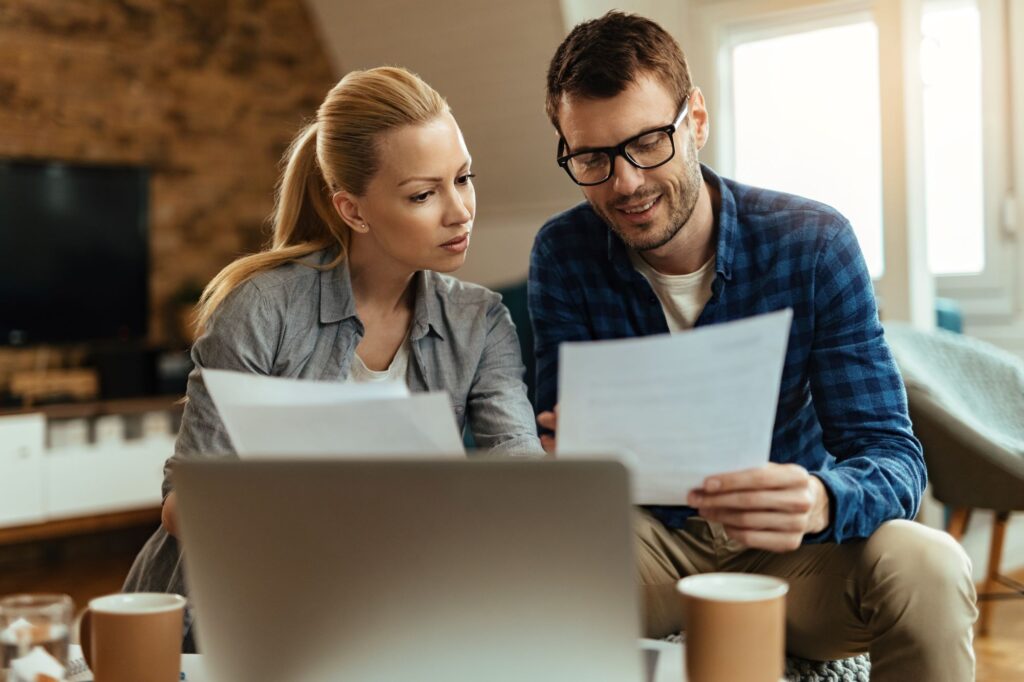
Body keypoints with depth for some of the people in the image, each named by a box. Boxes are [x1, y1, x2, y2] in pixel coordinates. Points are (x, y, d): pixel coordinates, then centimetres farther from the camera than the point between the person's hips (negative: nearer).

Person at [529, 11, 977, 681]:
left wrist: (819, 501, -41)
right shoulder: (563, 256, -8)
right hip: (648, 539, 0)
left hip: (791, 549, 0)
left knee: (927, 568, -30)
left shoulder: (814, 244, -12)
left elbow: (892, 455, -16)